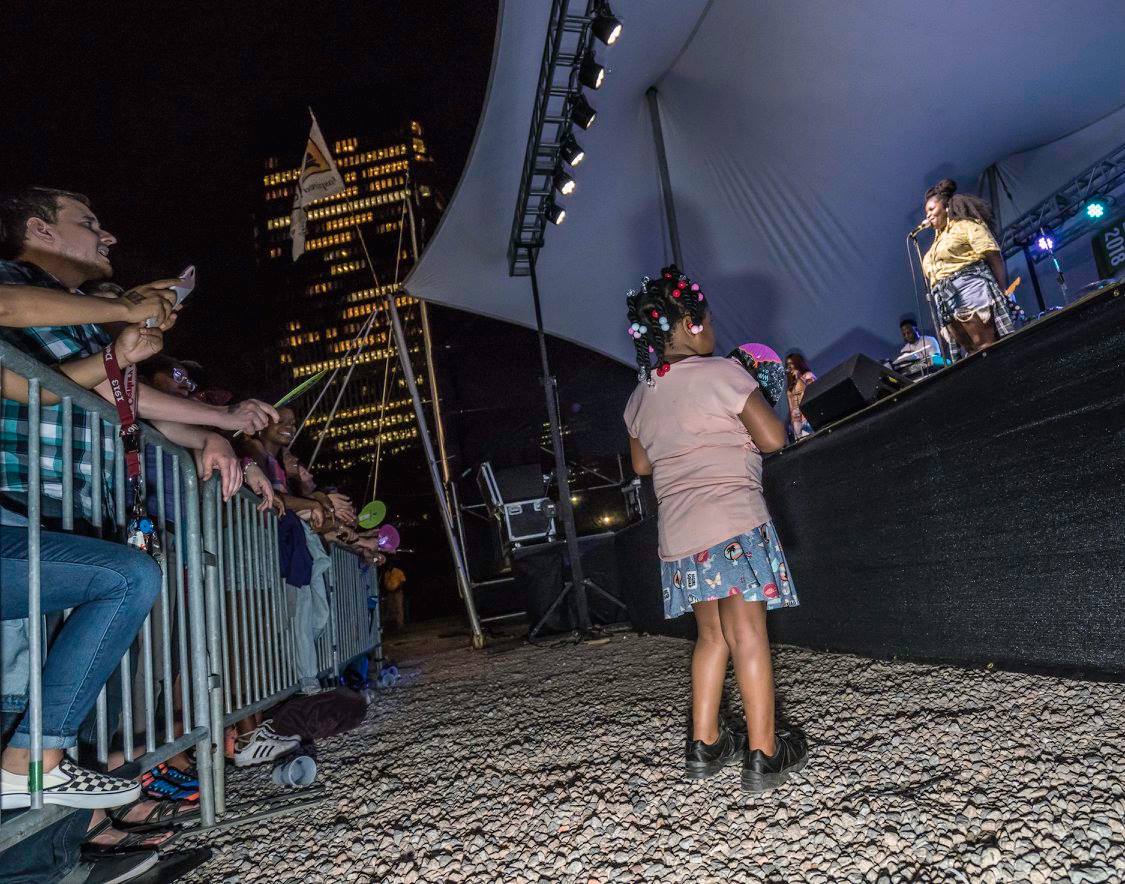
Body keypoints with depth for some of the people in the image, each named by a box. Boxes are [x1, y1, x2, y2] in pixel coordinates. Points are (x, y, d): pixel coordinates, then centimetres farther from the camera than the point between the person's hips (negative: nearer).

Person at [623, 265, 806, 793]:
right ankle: (763, 755, 7)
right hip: (733, 522, -6)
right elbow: (773, 439, -7)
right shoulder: (721, 373, -7)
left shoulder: (640, 397, 11)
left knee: (712, 634, 16)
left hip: (678, 532, 6)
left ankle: (704, 745, 21)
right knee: (748, 633, 0)